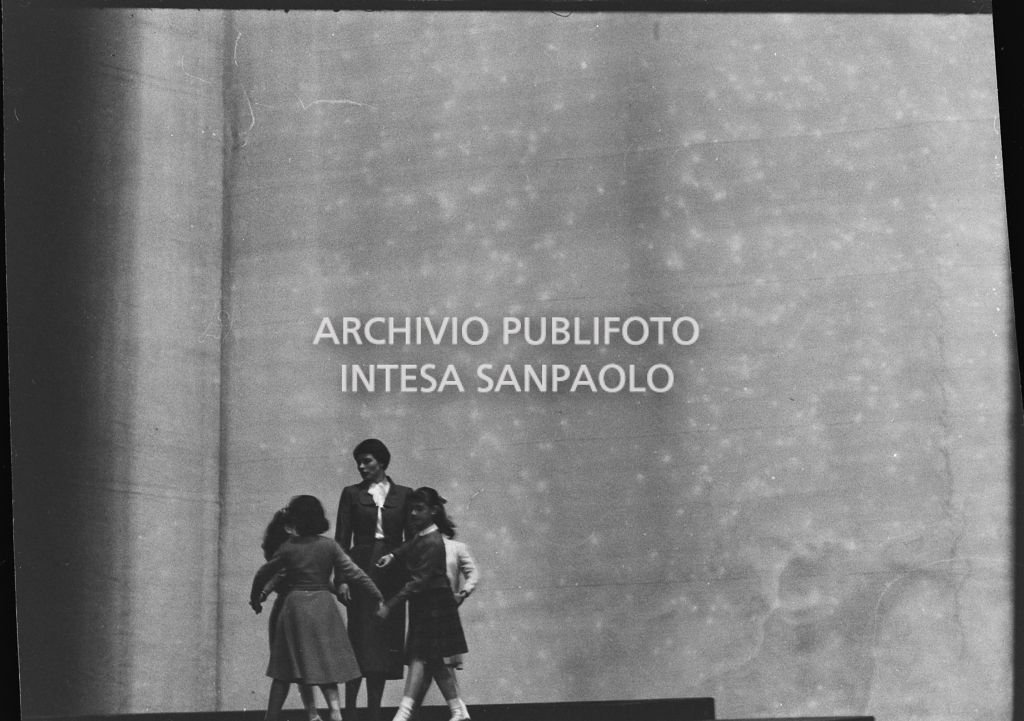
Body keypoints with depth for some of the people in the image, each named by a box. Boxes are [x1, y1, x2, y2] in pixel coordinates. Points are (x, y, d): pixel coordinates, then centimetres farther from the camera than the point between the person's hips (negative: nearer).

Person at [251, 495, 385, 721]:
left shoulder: (287, 547, -4)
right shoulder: (329, 546, -3)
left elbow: (263, 574, 7)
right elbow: (354, 573, -4)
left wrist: (255, 598, 25)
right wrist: (378, 597, 2)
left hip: (294, 607, -1)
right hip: (324, 607, 1)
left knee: (285, 671, 8)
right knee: (326, 667, 8)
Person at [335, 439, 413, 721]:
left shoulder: (403, 494, 9)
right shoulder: (352, 493, 6)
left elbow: (411, 537, 8)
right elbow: (341, 539, 2)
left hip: (392, 573, 2)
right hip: (362, 570, -2)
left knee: (386, 642, 3)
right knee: (360, 641, -7)